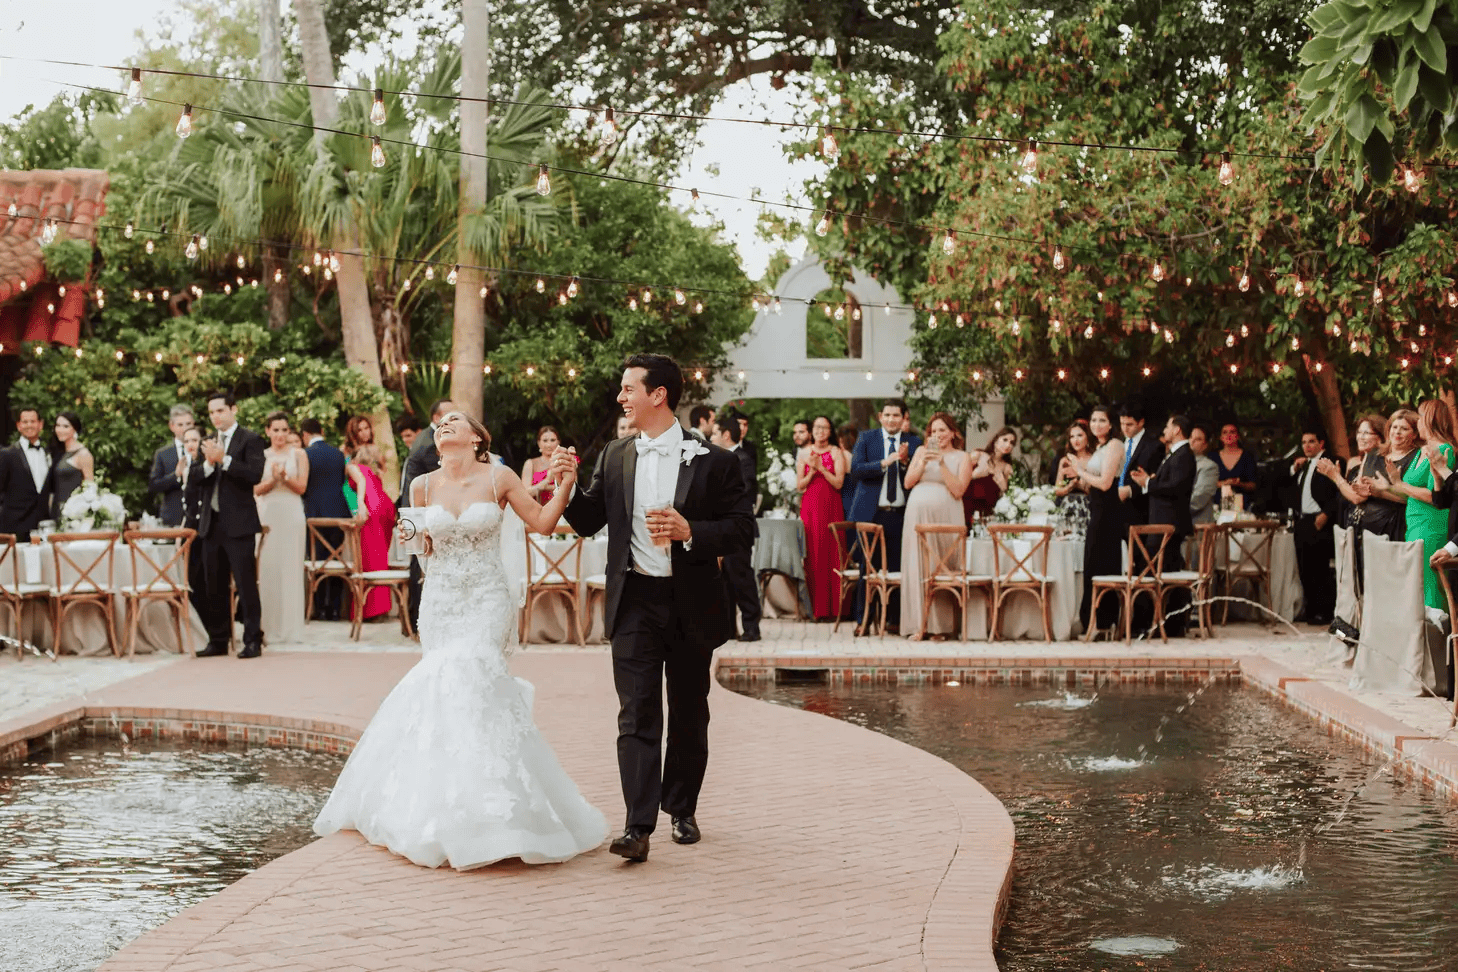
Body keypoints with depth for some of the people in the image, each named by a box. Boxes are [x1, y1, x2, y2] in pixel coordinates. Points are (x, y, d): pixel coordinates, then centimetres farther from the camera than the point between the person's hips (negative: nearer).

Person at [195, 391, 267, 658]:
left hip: (239, 523, -6)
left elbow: (255, 475, -16)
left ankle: (253, 641, -3)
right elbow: (197, 481, 8)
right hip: (212, 523, 6)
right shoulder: (208, 443, 15)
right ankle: (217, 641, 17)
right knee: (214, 586, 9)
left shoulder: (250, 440, -2)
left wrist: (224, 459, -21)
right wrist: (209, 462, -11)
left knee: (246, 583, -7)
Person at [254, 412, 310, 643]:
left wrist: (285, 476, -16)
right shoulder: (260, 456, 8)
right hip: (267, 515, 1)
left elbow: (301, 487, 1)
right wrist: (273, 479, -14)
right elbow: (256, 490, 3)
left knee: (291, 569, -3)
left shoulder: (298, 455, 7)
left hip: (291, 514, -1)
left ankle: (291, 628, 0)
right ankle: (270, 626, 5)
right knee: (267, 568, -1)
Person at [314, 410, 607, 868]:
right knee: (441, 688, 0)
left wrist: (566, 484, -11)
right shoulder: (423, 485, 5)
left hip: (488, 599, -3)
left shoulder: (498, 478, -3)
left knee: (467, 677, -22)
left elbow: (543, 522, 2)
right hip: (440, 601, 3)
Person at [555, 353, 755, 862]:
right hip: (634, 603, 1)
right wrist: (568, 484, -6)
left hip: (690, 604, -1)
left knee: (689, 715, 12)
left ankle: (681, 810, 28)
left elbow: (743, 531, -6)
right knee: (637, 714, -7)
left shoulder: (712, 461, -5)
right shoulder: (615, 457, 7)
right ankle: (638, 826, -12)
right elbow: (589, 522, 12)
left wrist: (689, 531, -21)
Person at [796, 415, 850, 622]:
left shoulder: (836, 453, 5)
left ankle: (833, 607, -3)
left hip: (831, 506, -2)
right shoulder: (803, 453, 11)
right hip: (810, 506, 2)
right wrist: (812, 471, -9)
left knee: (831, 554, -6)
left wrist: (821, 468, -13)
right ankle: (814, 607, 0)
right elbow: (799, 486, 6)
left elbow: (839, 483, -5)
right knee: (811, 554, -3)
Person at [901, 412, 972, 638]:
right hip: (918, 515, 2)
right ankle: (919, 624, -3)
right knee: (918, 566, -3)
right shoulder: (921, 451, 14)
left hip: (945, 516, -2)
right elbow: (908, 482, 7)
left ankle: (941, 624, 3)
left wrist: (942, 464, -11)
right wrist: (923, 462, -7)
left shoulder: (962, 458, 7)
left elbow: (958, 490, -5)